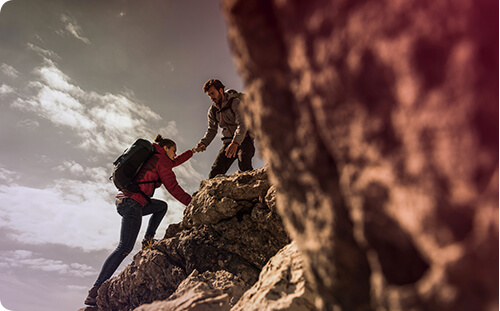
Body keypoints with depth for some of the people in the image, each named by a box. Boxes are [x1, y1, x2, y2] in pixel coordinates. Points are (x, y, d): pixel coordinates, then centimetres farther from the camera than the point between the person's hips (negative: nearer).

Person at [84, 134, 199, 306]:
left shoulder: (153, 158, 24)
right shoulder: (161, 160, -1)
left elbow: (175, 161, 41)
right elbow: (173, 188, -3)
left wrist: (193, 151, 48)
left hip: (124, 200, 10)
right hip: (133, 203, -10)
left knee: (162, 206, 27)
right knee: (125, 247, -14)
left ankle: (148, 239, 16)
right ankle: (95, 291, -17)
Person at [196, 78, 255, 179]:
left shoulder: (235, 103, -11)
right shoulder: (212, 110, 10)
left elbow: (242, 124, -24)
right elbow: (212, 129, 15)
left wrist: (235, 143, -41)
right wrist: (204, 143, -8)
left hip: (243, 139, -6)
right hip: (228, 142, 6)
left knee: (244, 165, -35)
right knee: (215, 172, -9)